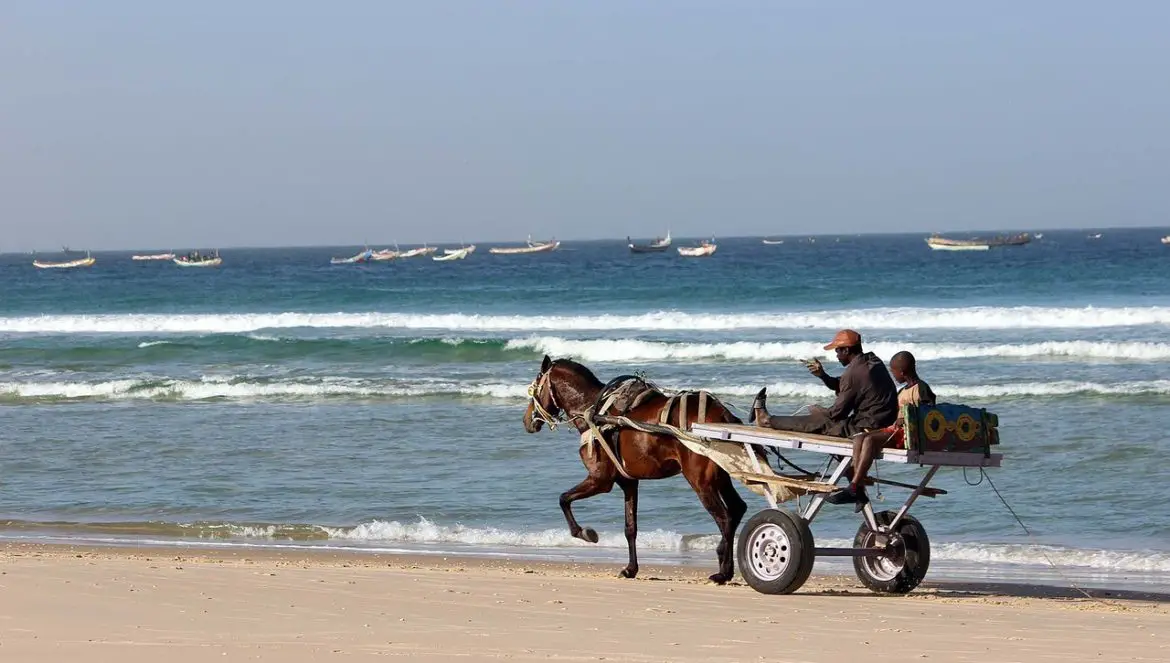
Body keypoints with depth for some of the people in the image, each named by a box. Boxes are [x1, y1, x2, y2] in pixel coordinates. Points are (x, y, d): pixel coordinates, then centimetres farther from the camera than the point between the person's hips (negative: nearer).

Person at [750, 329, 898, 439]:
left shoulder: (854, 373, -20)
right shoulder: (873, 361, 9)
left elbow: (837, 413, -14)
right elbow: (842, 386, 22)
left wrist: (817, 410, 6)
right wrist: (823, 376, 8)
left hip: (866, 430, -9)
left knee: (818, 422, 5)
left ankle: (766, 420, 20)